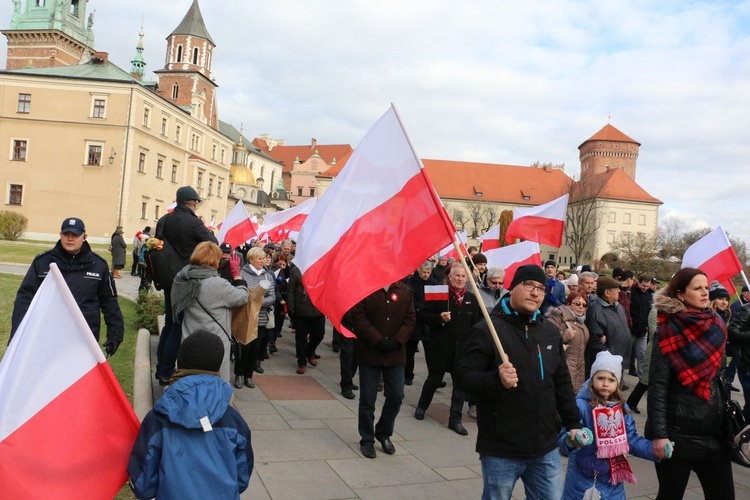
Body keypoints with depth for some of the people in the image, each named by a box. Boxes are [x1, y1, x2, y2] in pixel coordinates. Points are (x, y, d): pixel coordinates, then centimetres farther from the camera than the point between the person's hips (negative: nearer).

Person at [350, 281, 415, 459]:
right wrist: (377, 341, -17)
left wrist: (397, 341, -11)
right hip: (370, 352, -3)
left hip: (395, 353, 3)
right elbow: (357, 317, -12)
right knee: (368, 399, 5)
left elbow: (410, 318, 2)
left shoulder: (404, 290, 3)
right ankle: (367, 439, 23)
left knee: (396, 396, 6)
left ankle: (384, 433, 29)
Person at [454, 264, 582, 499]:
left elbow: (562, 382, 18)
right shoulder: (487, 330, -12)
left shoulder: (551, 332, 10)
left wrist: (572, 422, 16)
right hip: (501, 450, -5)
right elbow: (463, 375, -16)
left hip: (545, 447, 6)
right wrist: (496, 380, -32)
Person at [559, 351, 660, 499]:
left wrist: (654, 449, -9)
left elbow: (631, 440, 6)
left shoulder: (621, 407, 2)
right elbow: (563, 438, -22)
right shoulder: (580, 405, -17)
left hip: (612, 480, 5)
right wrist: (571, 441, -44)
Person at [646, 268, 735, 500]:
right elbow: (657, 386, -15)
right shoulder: (668, 332, -12)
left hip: (714, 431, 5)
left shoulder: (717, 326, 5)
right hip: (678, 432, -5)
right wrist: (659, 434, -18)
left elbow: (721, 377, 15)